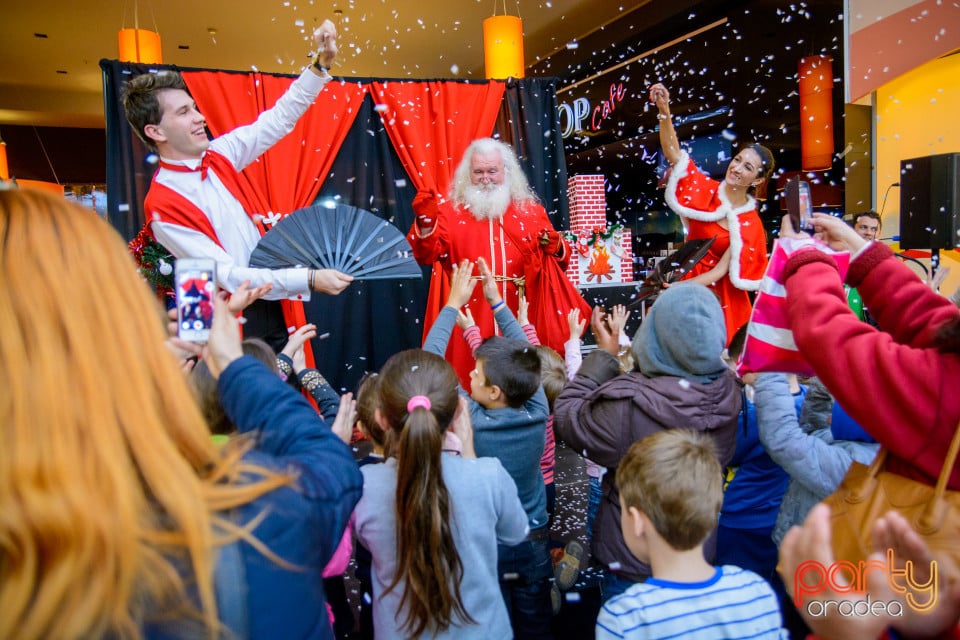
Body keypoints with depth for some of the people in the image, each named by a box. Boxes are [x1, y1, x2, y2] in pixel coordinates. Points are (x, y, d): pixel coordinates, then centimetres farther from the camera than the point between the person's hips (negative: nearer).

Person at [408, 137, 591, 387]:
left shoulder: (531, 211, 12)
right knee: (470, 381, -1)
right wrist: (426, 222, -20)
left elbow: (561, 259, 12)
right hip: (470, 316, -1)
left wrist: (554, 247, -10)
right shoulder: (451, 211, 8)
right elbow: (427, 255, -4)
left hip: (519, 318, 2)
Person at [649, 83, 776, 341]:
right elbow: (673, 153, -15)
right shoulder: (705, 189, -5)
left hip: (718, 294, -2)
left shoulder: (749, 225, -11)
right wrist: (664, 111, -29)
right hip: (686, 277, 2)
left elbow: (720, 271, -15)